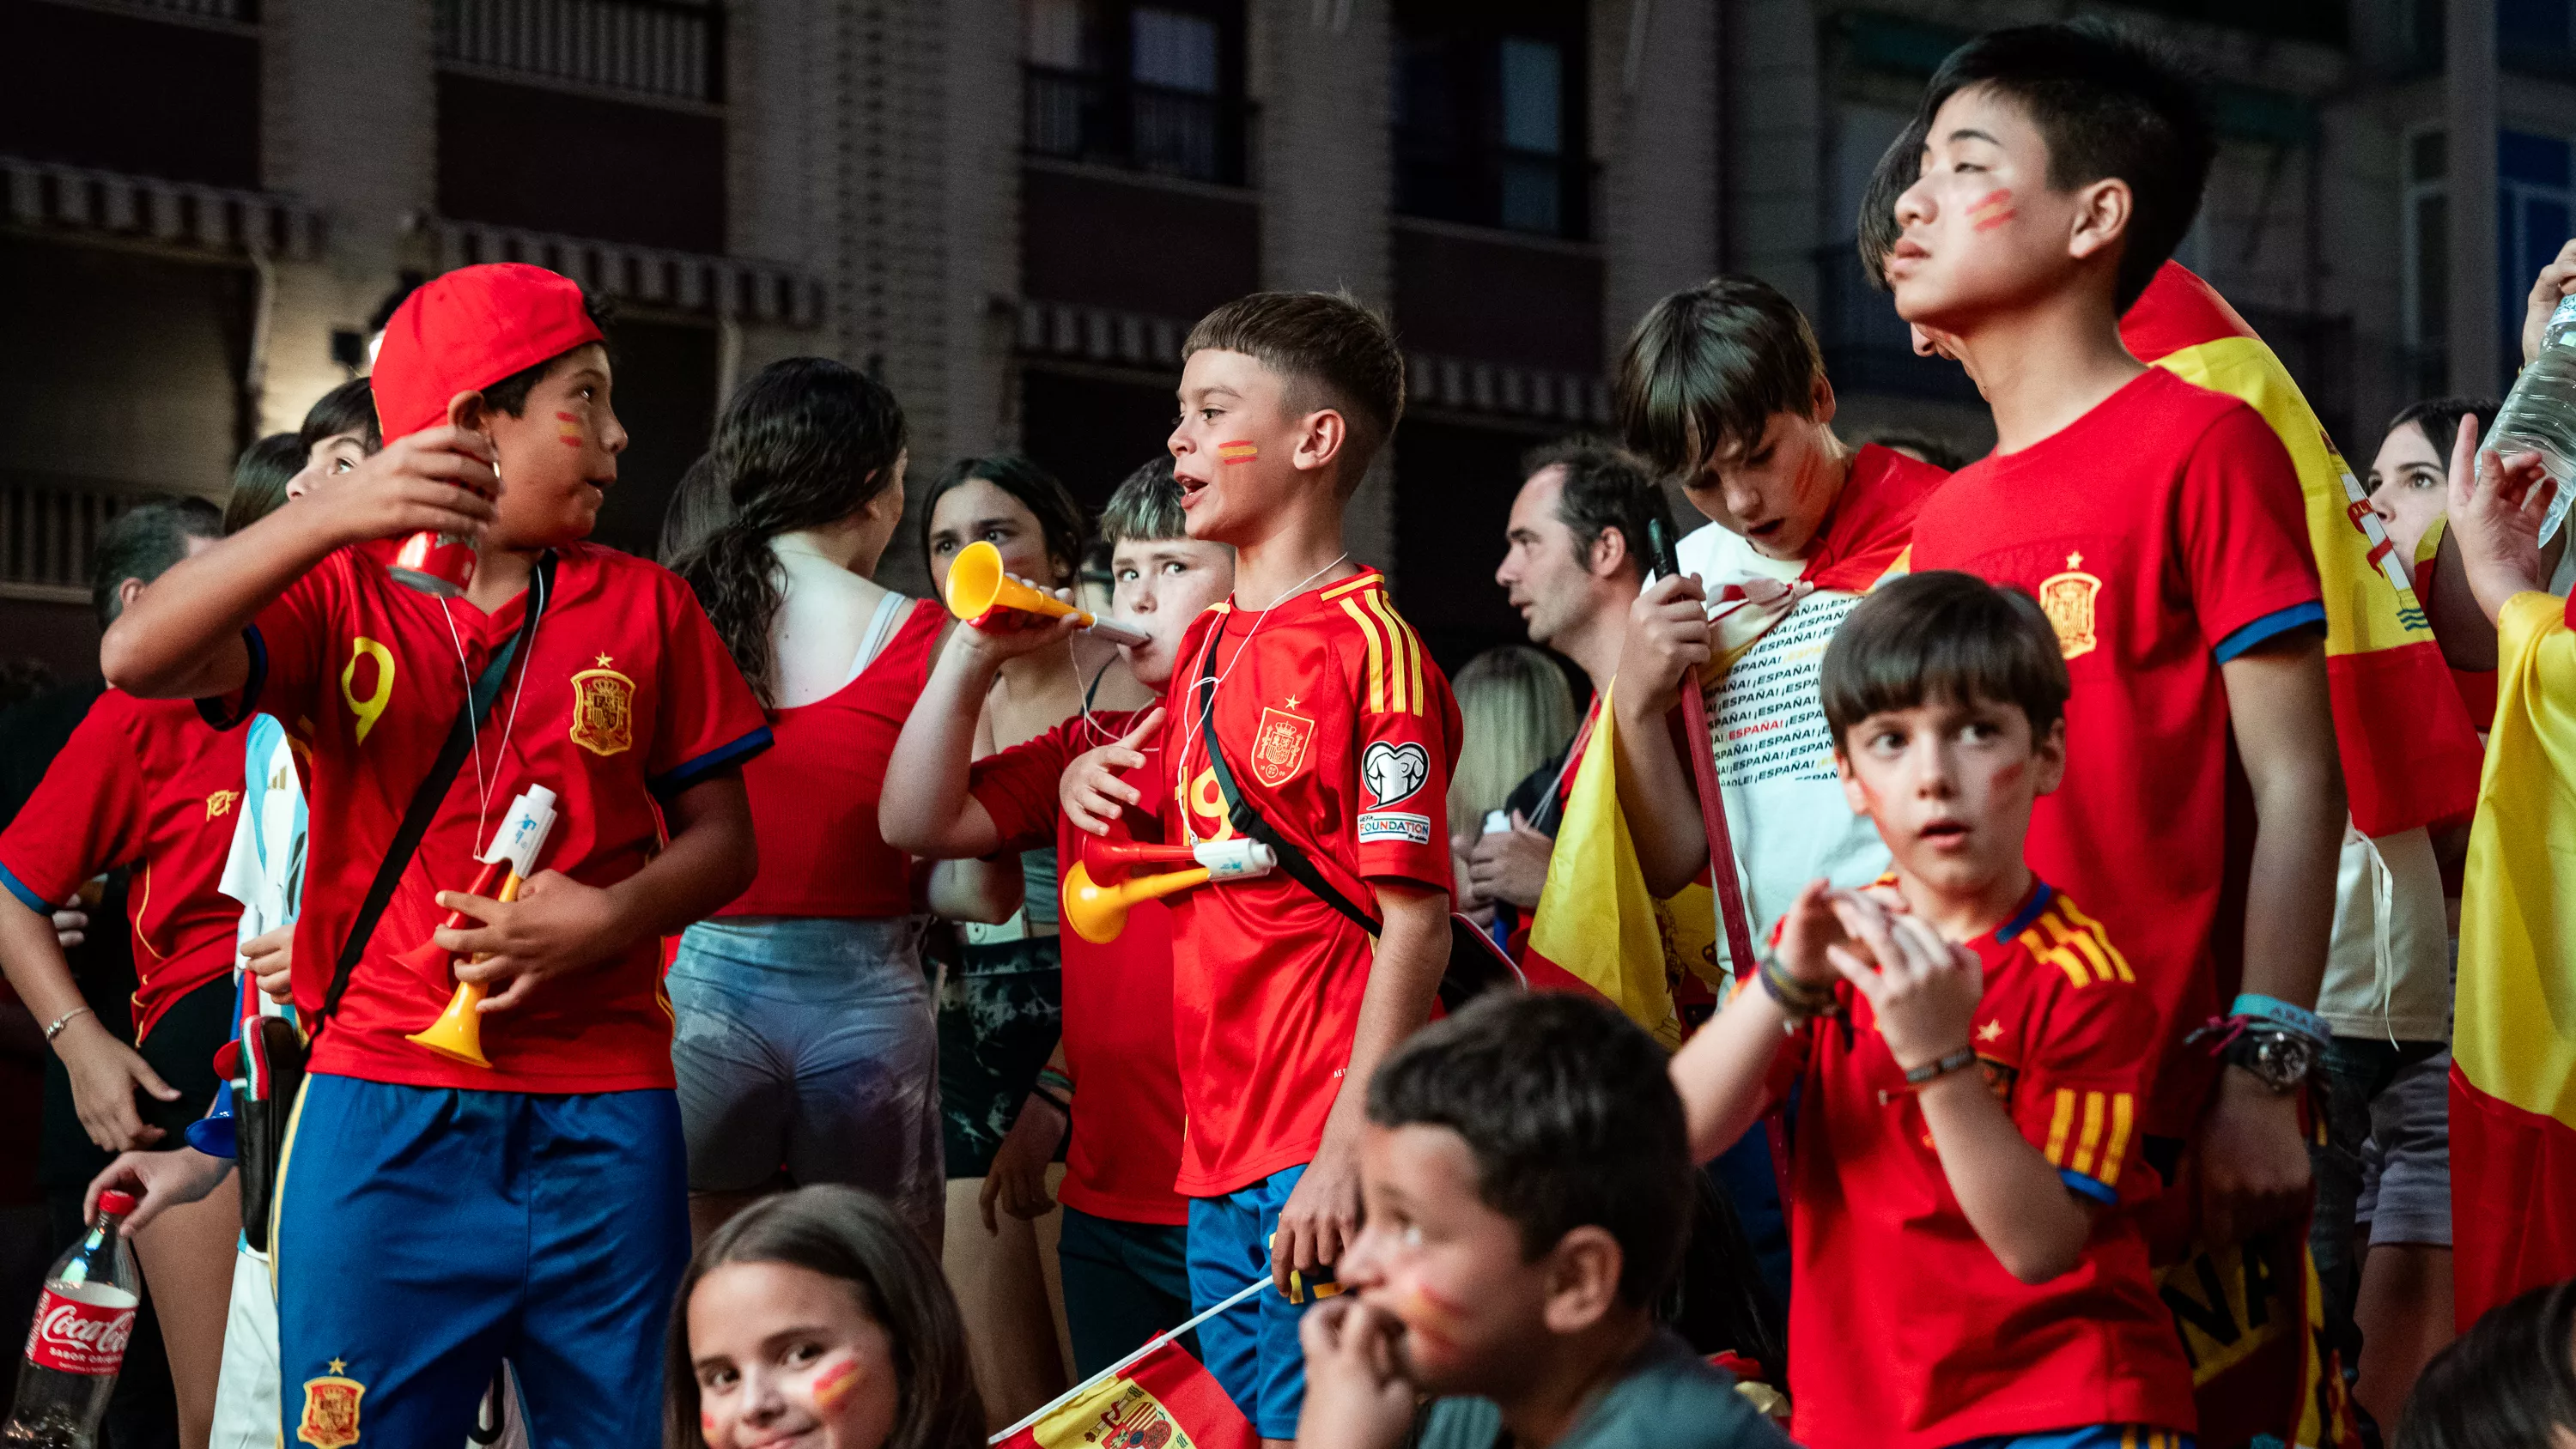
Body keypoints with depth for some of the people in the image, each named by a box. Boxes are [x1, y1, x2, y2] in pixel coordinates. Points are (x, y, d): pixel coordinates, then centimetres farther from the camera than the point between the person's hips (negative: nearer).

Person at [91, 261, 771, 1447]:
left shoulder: (646, 609, 10)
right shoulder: (340, 595, 3)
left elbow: (724, 840, 10)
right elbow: (140, 660, -15)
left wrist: (612, 917, -12)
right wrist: (332, 516, -27)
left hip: (602, 1125, 2)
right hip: (384, 1116, -2)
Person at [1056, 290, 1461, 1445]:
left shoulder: (1367, 646, -10)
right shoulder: (1208, 645, 15)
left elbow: (1416, 920, -15)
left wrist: (1351, 1148, -20)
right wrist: (1095, 781, 7)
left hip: (1324, 1153, -8)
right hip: (1219, 1146, 8)